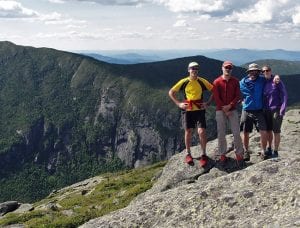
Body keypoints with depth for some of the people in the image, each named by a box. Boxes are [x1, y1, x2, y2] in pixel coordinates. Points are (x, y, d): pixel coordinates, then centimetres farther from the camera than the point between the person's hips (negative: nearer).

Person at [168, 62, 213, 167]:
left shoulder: (202, 81, -2)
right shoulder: (184, 82, -1)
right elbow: (171, 92, 6)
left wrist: (208, 103, -2)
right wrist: (178, 103, -2)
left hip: (199, 110, -1)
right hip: (187, 110, 1)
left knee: (201, 132, -9)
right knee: (188, 132, 6)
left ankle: (203, 155, 4)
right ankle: (188, 154, 21)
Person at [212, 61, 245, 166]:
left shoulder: (235, 81, 5)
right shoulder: (217, 82, 0)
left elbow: (238, 96, 1)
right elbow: (216, 98, -4)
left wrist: (229, 106, -13)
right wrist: (224, 109, -9)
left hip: (232, 110, 1)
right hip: (220, 110, -1)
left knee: (236, 133, -3)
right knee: (221, 134, 2)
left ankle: (239, 154, 5)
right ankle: (222, 155, 11)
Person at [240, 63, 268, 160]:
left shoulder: (262, 80, 1)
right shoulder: (242, 82, 0)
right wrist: (242, 101, 2)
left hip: (259, 111, 0)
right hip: (246, 111, 0)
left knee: (264, 132, -9)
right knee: (245, 133, 6)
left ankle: (263, 151, 7)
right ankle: (246, 152, 21)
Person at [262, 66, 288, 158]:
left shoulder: (277, 81, -7)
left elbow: (284, 95, -8)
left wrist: (282, 110, -14)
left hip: (276, 110, -5)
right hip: (266, 111, 5)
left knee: (276, 131, -1)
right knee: (268, 130, 11)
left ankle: (275, 152, 8)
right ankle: (269, 149, 25)